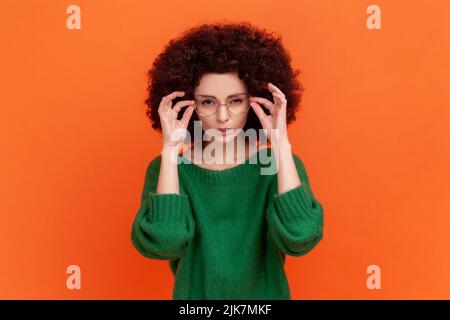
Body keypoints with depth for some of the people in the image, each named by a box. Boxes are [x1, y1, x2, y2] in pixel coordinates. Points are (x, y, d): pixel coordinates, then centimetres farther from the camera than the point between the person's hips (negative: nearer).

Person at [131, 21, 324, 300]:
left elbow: (299, 239, -28)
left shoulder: (279, 165, -13)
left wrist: (281, 144, -29)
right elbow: (163, 243, -28)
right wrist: (170, 149, -29)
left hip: (265, 293, 1)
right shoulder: (167, 168, -12)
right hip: (193, 293, 0)